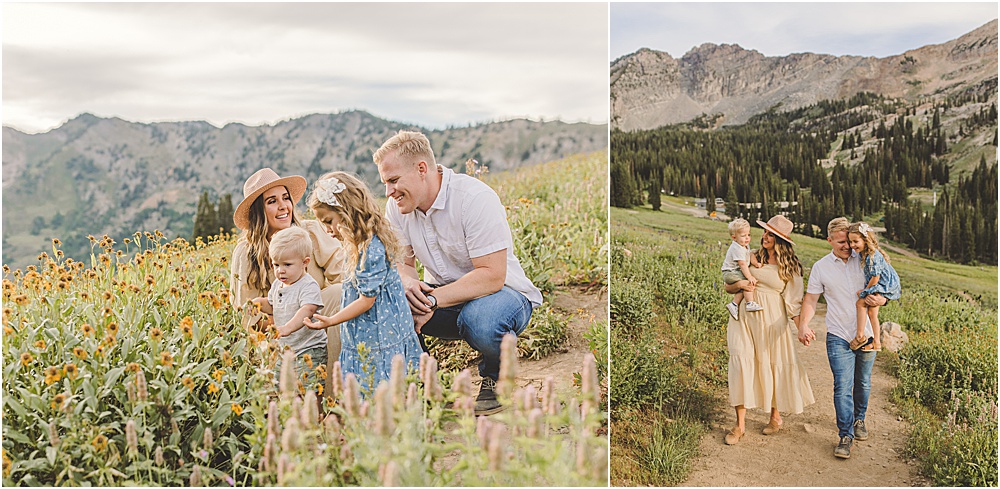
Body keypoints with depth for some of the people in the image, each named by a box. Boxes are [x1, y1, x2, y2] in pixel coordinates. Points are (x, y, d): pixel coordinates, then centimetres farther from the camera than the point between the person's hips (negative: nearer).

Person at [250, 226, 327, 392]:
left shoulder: (309, 286, -18)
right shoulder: (277, 285, 8)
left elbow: (307, 310, -35)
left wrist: (288, 327, -50)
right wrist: (262, 303, 4)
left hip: (309, 350, -8)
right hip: (285, 350, 8)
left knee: (309, 392, -13)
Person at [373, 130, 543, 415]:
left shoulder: (476, 199, -23)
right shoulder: (397, 207, -3)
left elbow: (492, 276, -28)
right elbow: (400, 263, 2)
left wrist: (432, 300, -33)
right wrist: (407, 283, -23)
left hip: (504, 292, -5)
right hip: (440, 294, 5)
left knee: (480, 320, -40)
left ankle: (495, 377, -4)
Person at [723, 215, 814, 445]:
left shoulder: (790, 267, 1)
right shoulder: (754, 257, 8)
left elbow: (793, 299, 0)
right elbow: (729, 285, 14)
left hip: (771, 320, -1)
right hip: (745, 316, 2)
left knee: (774, 365, 8)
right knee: (741, 361, -10)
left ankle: (776, 417, 32)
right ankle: (740, 424, -4)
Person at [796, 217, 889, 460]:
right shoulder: (821, 267, 0)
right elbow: (810, 299, 1)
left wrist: (881, 300, -16)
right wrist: (803, 325, -15)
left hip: (866, 334, 2)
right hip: (839, 337, -2)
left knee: (863, 383, 15)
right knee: (842, 386, -9)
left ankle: (859, 419, 39)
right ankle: (845, 435, -3)